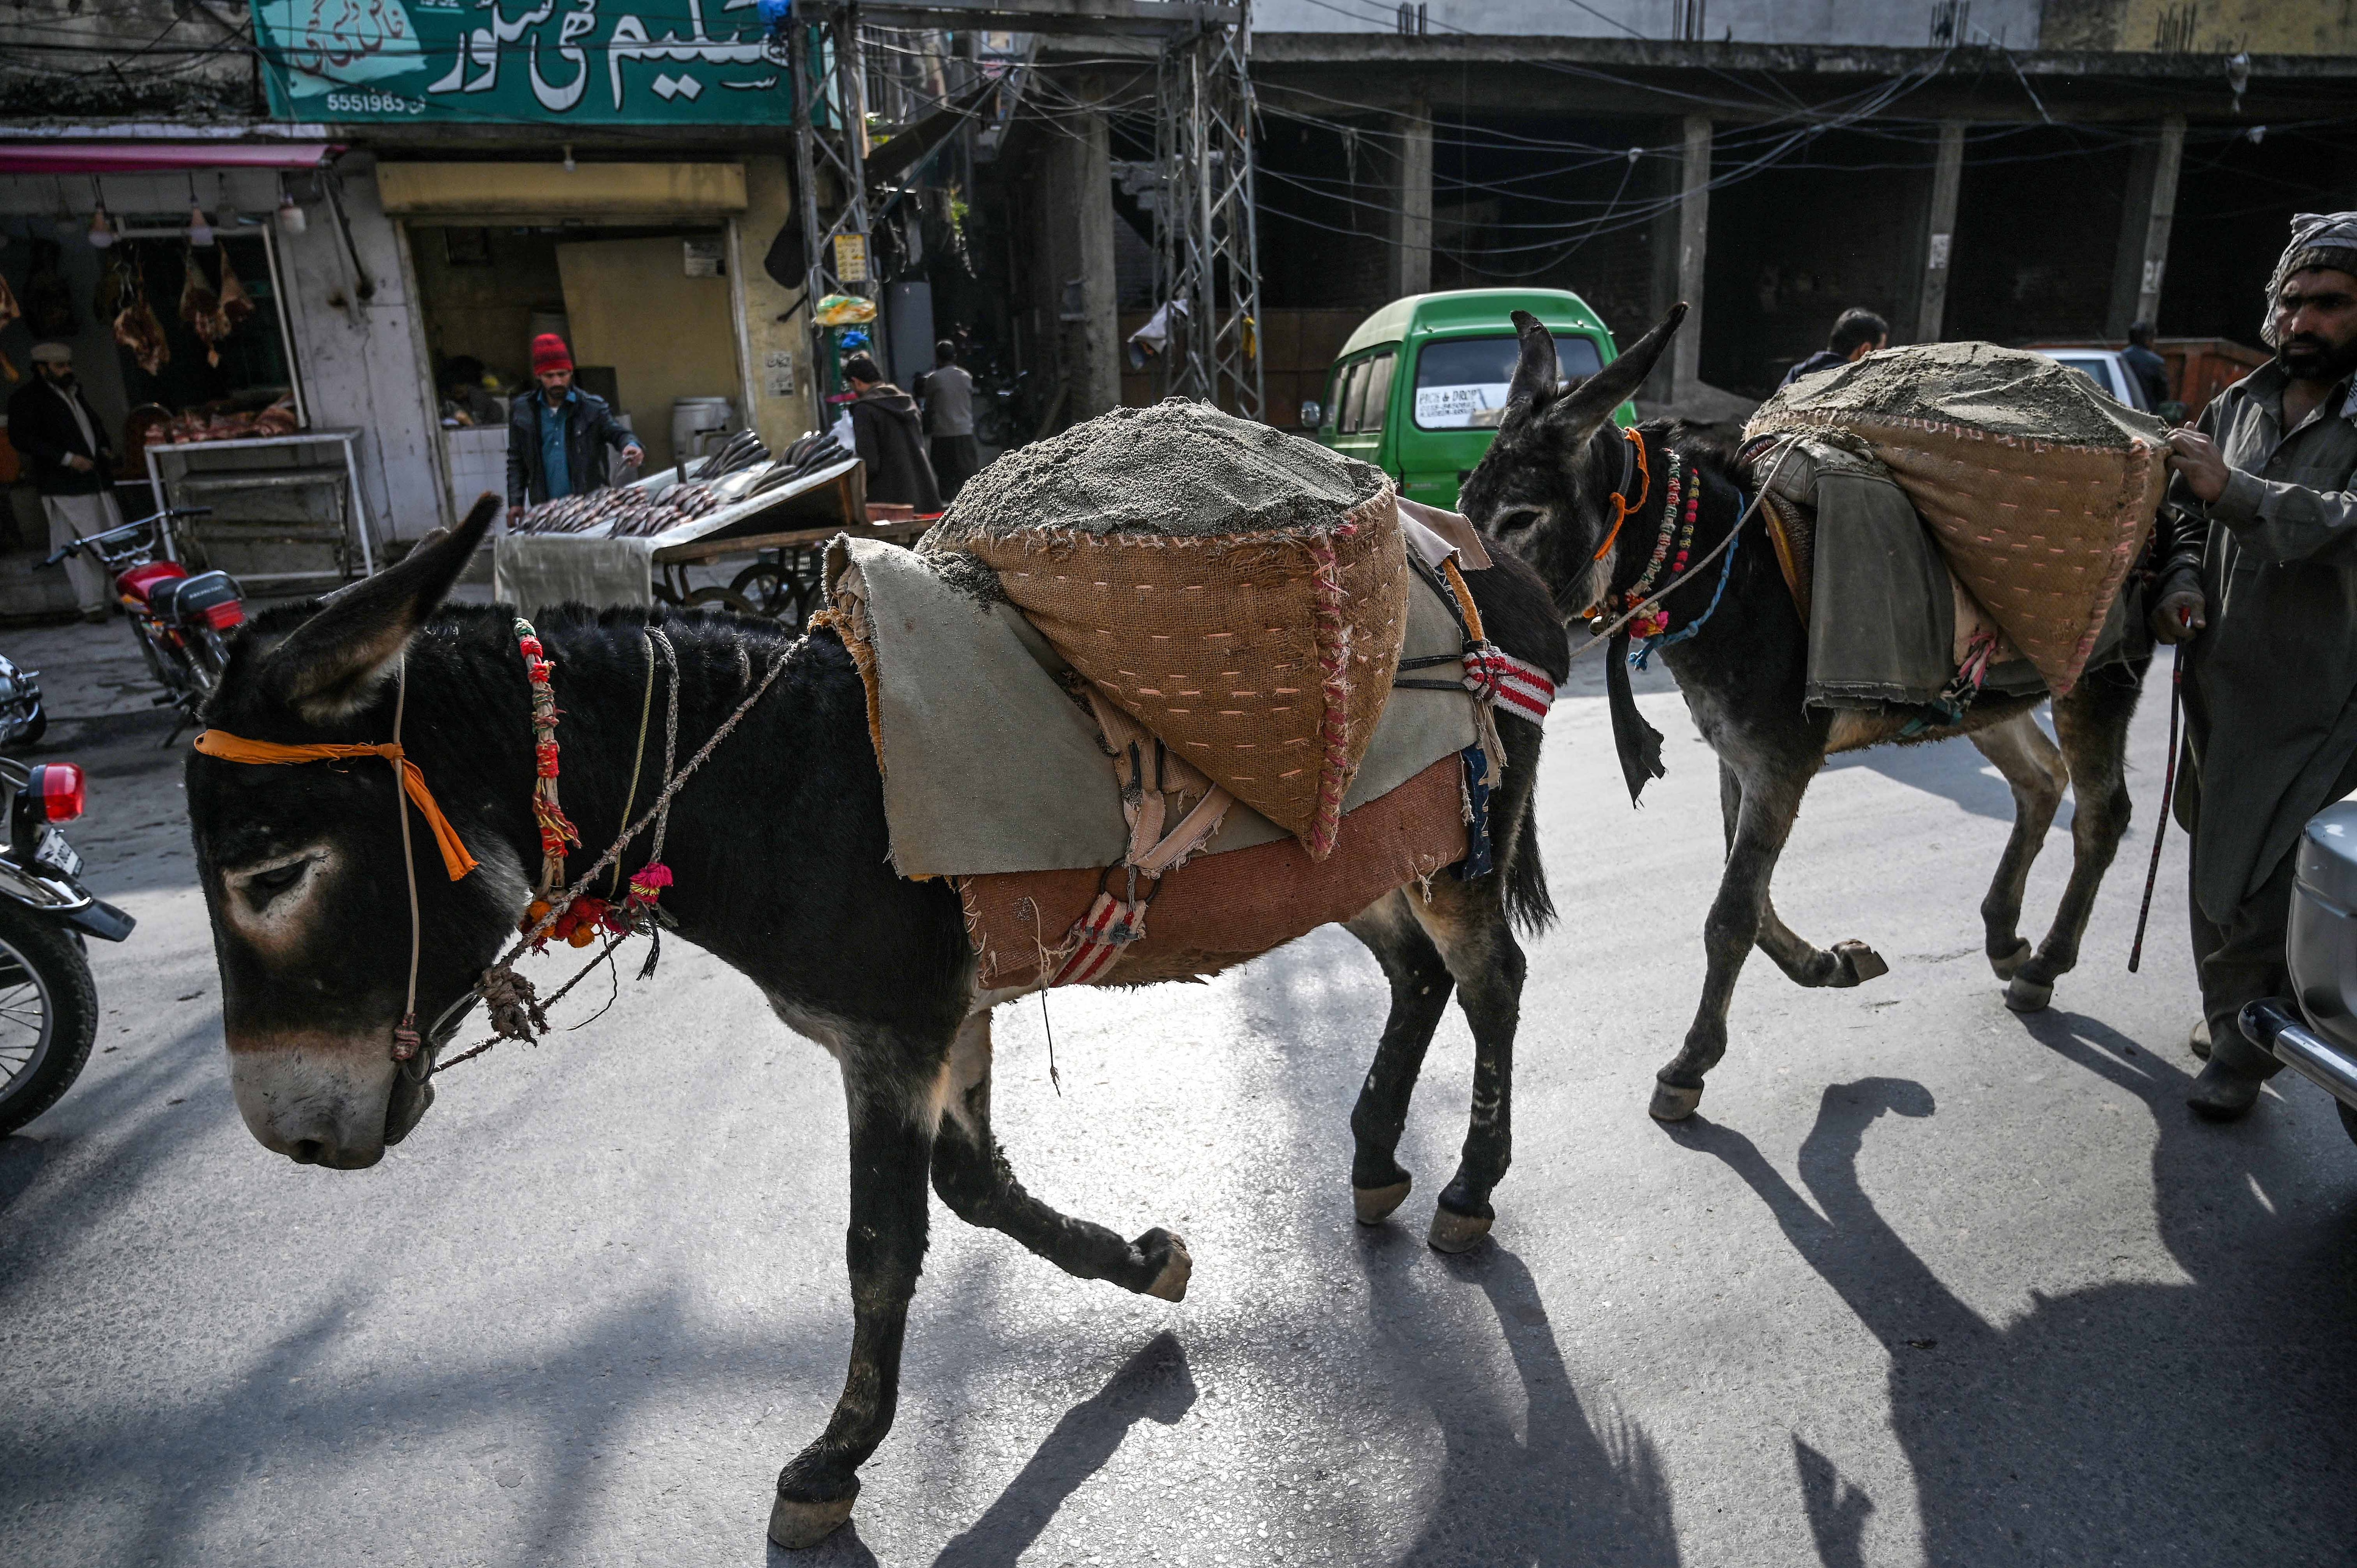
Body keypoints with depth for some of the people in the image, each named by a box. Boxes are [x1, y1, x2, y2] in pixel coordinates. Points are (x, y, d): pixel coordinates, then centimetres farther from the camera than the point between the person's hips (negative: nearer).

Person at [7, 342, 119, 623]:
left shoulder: (74, 393, 21)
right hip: (65, 487, -7)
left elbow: (95, 425, 35)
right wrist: (67, 458, -18)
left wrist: (106, 449, 15)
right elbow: (21, 439, -11)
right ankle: (91, 605, -3)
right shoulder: (27, 398, -3)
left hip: (98, 481, 8)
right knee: (84, 547, -9)